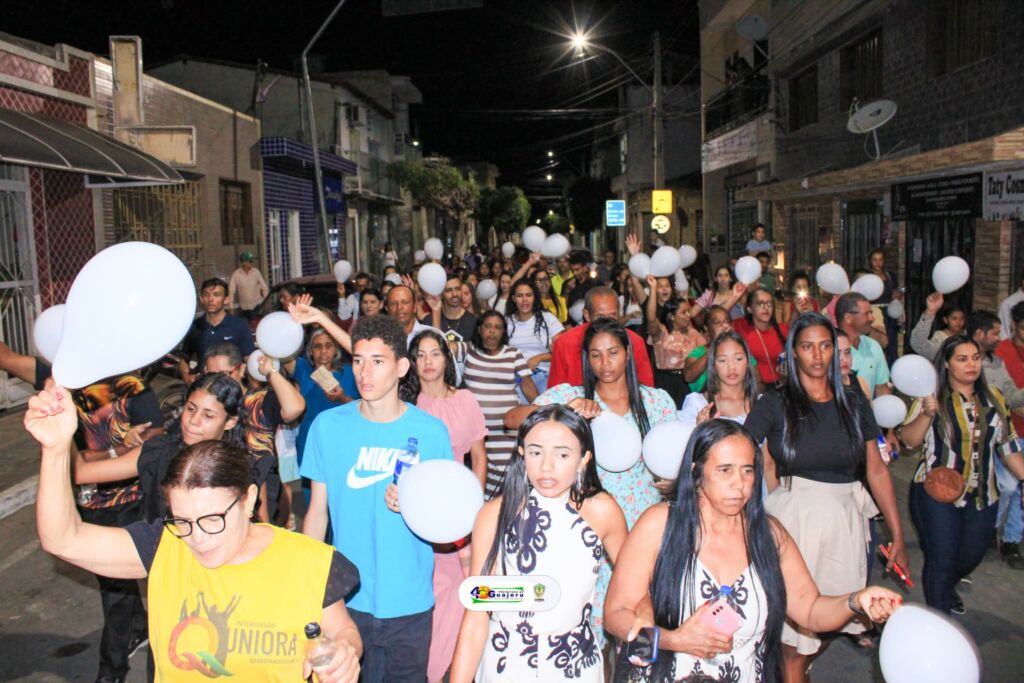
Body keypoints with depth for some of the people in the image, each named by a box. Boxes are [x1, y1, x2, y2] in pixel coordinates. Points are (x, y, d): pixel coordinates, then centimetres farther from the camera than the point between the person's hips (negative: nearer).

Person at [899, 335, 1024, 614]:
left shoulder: (993, 398, 7)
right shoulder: (931, 397, -8)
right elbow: (908, 440, -13)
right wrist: (926, 414, -29)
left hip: (982, 496, 5)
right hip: (938, 493, -5)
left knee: (970, 558, 18)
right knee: (942, 561, 0)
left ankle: (946, 588, 49)